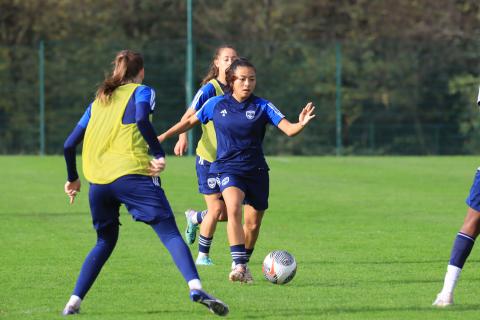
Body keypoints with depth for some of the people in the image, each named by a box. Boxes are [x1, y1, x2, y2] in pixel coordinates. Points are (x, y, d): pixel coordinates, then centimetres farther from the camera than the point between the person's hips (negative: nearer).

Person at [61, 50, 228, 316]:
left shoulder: (98, 102, 25)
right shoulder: (141, 92, 11)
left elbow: (69, 144, 23)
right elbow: (142, 120, -12)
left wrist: (72, 179, 36)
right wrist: (159, 155, -11)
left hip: (98, 182, 5)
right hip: (132, 174, -5)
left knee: (105, 242, 22)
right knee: (170, 233, -9)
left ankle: (73, 302, 14)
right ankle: (195, 287, -30)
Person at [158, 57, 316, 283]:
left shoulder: (262, 107, -4)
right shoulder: (216, 104, 0)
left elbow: (288, 130, -13)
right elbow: (191, 121, 16)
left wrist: (301, 124, -34)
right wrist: (165, 136, 17)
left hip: (256, 171, 2)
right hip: (227, 168, -2)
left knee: (253, 224, 7)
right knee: (234, 208, -28)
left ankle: (243, 266, 32)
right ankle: (238, 266, -34)